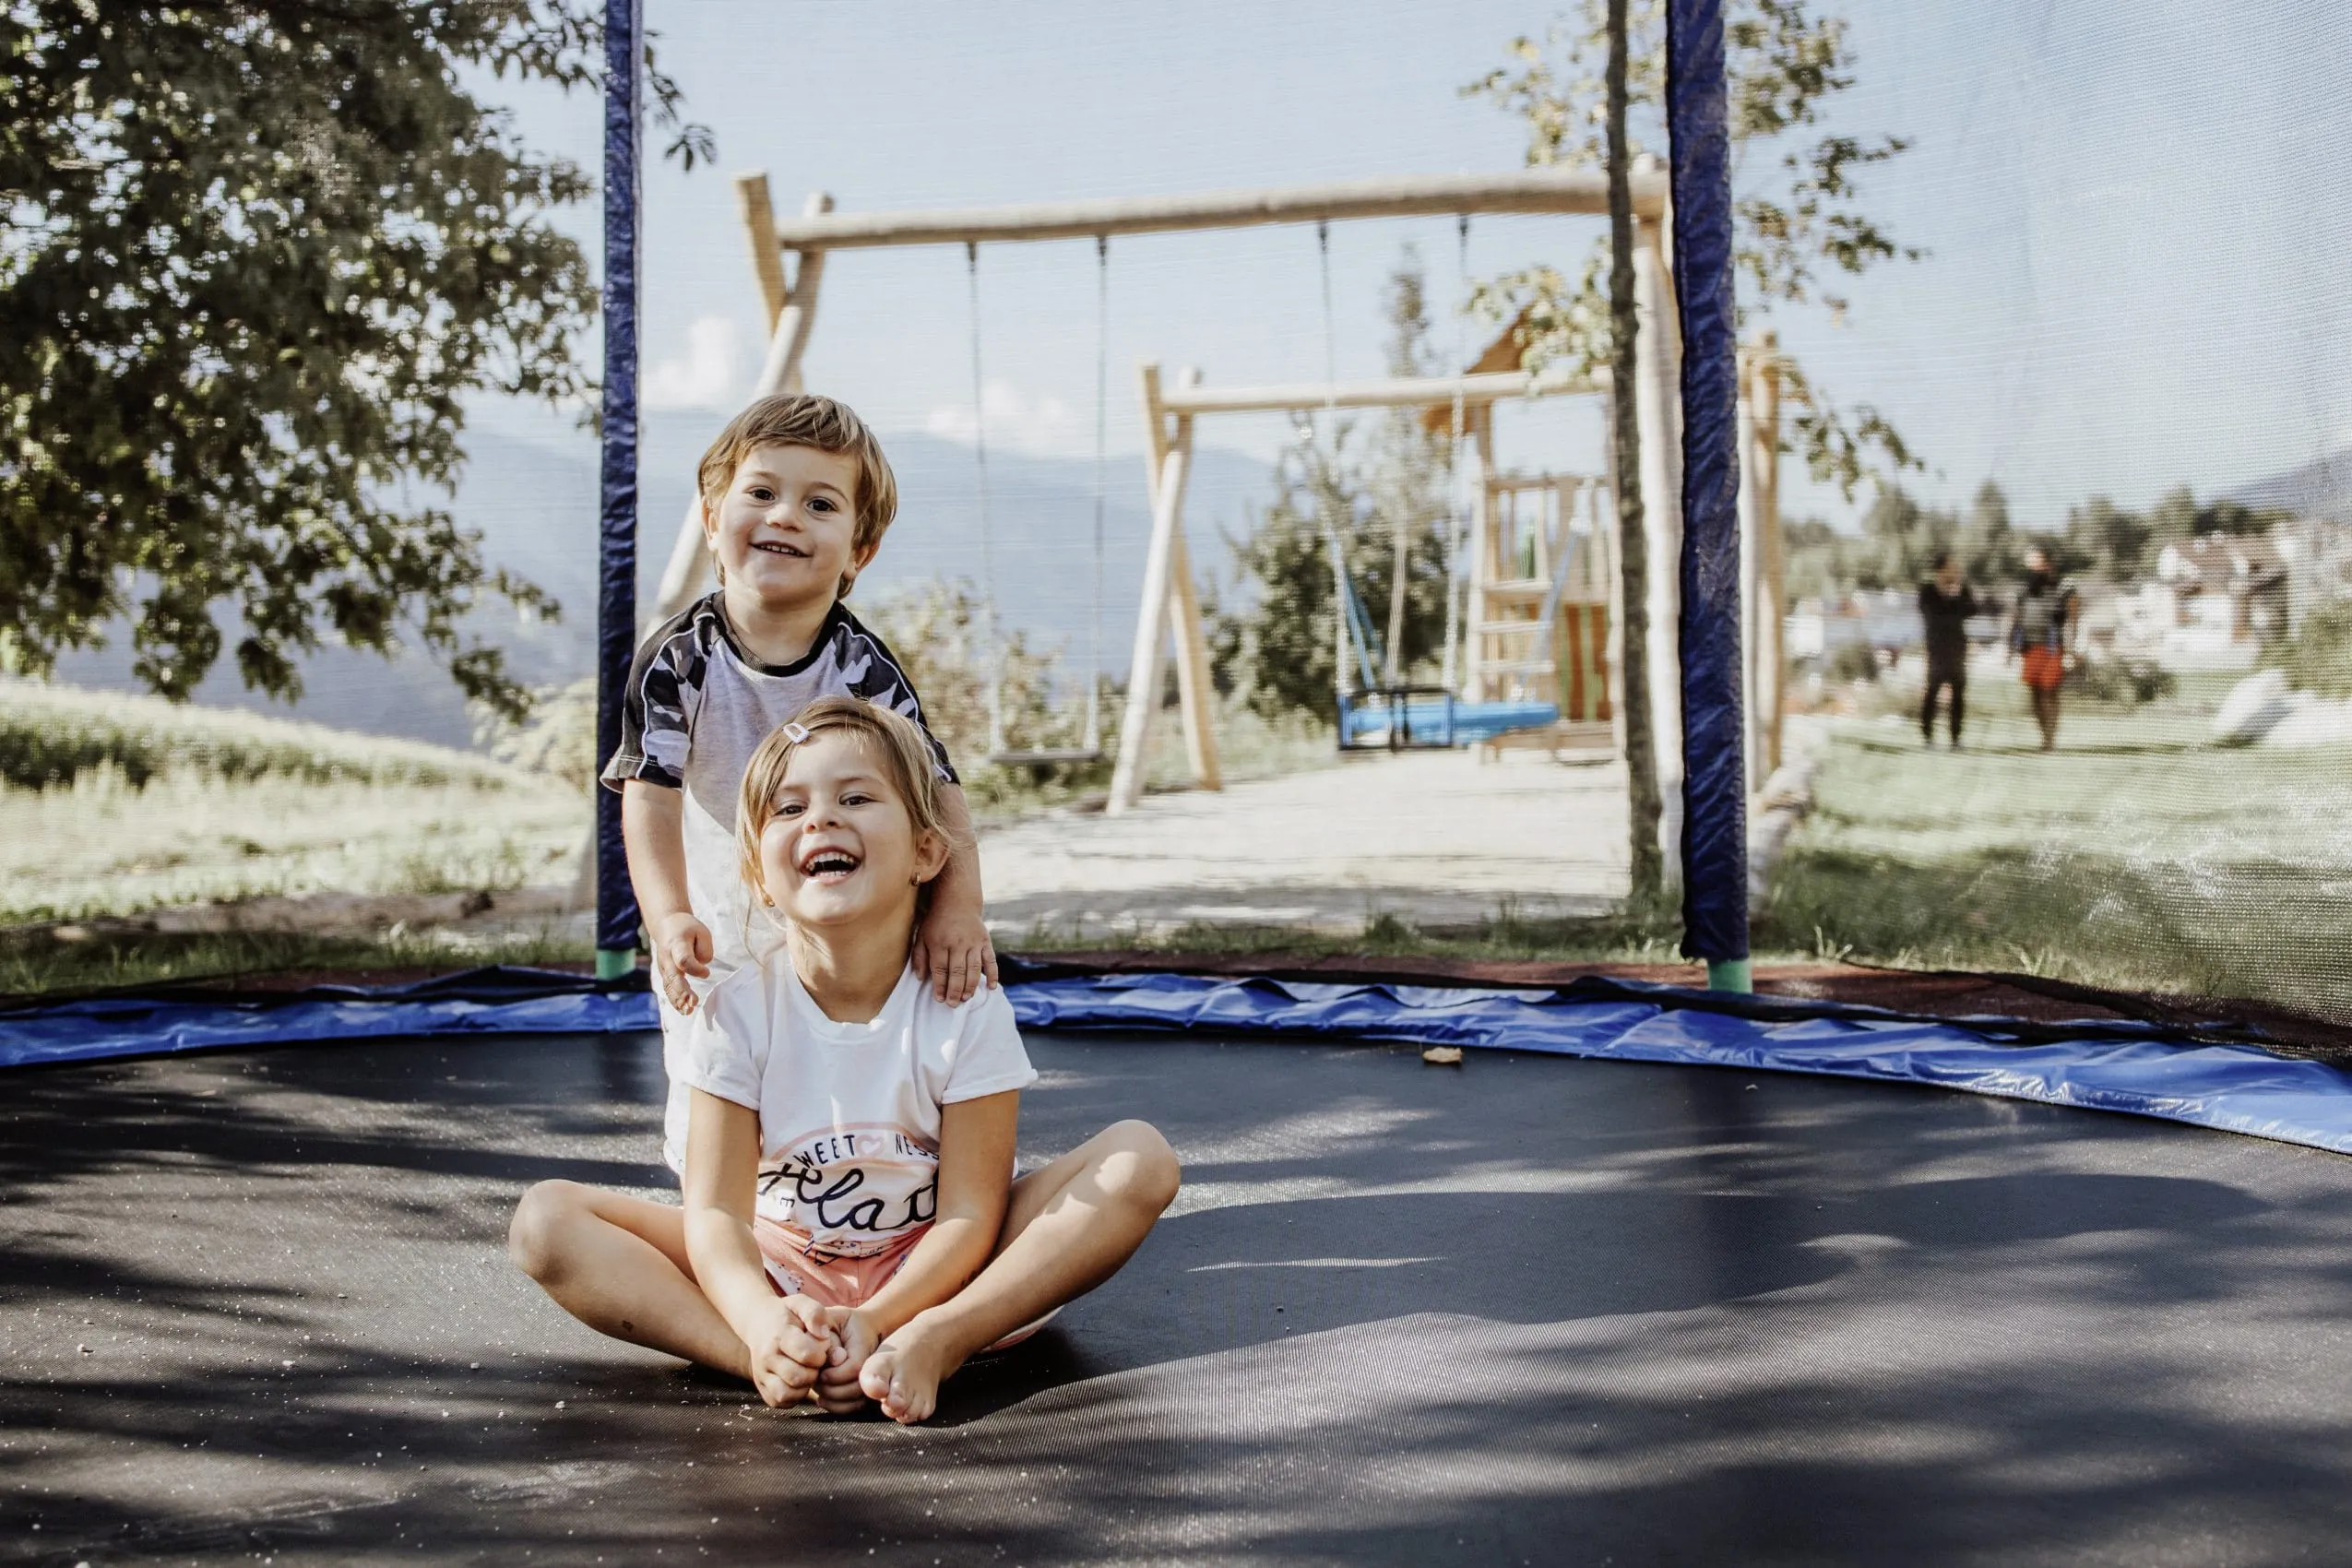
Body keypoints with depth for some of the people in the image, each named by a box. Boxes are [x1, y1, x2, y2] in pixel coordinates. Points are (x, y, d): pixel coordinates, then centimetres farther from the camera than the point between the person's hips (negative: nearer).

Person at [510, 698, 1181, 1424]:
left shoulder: (967, 1008, -13)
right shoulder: (736, 1012, -11)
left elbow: (970, 1211, -15)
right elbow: (715, 1208, -17)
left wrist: (878, 1322, -33)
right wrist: (762, 1321, -39)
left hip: (931, 1271, -1)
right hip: (780, 1270, 1)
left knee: (1140, 1160, -23)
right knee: (545, 1219, -19)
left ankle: (937, 1340, -37)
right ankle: (780, 1363, -36)